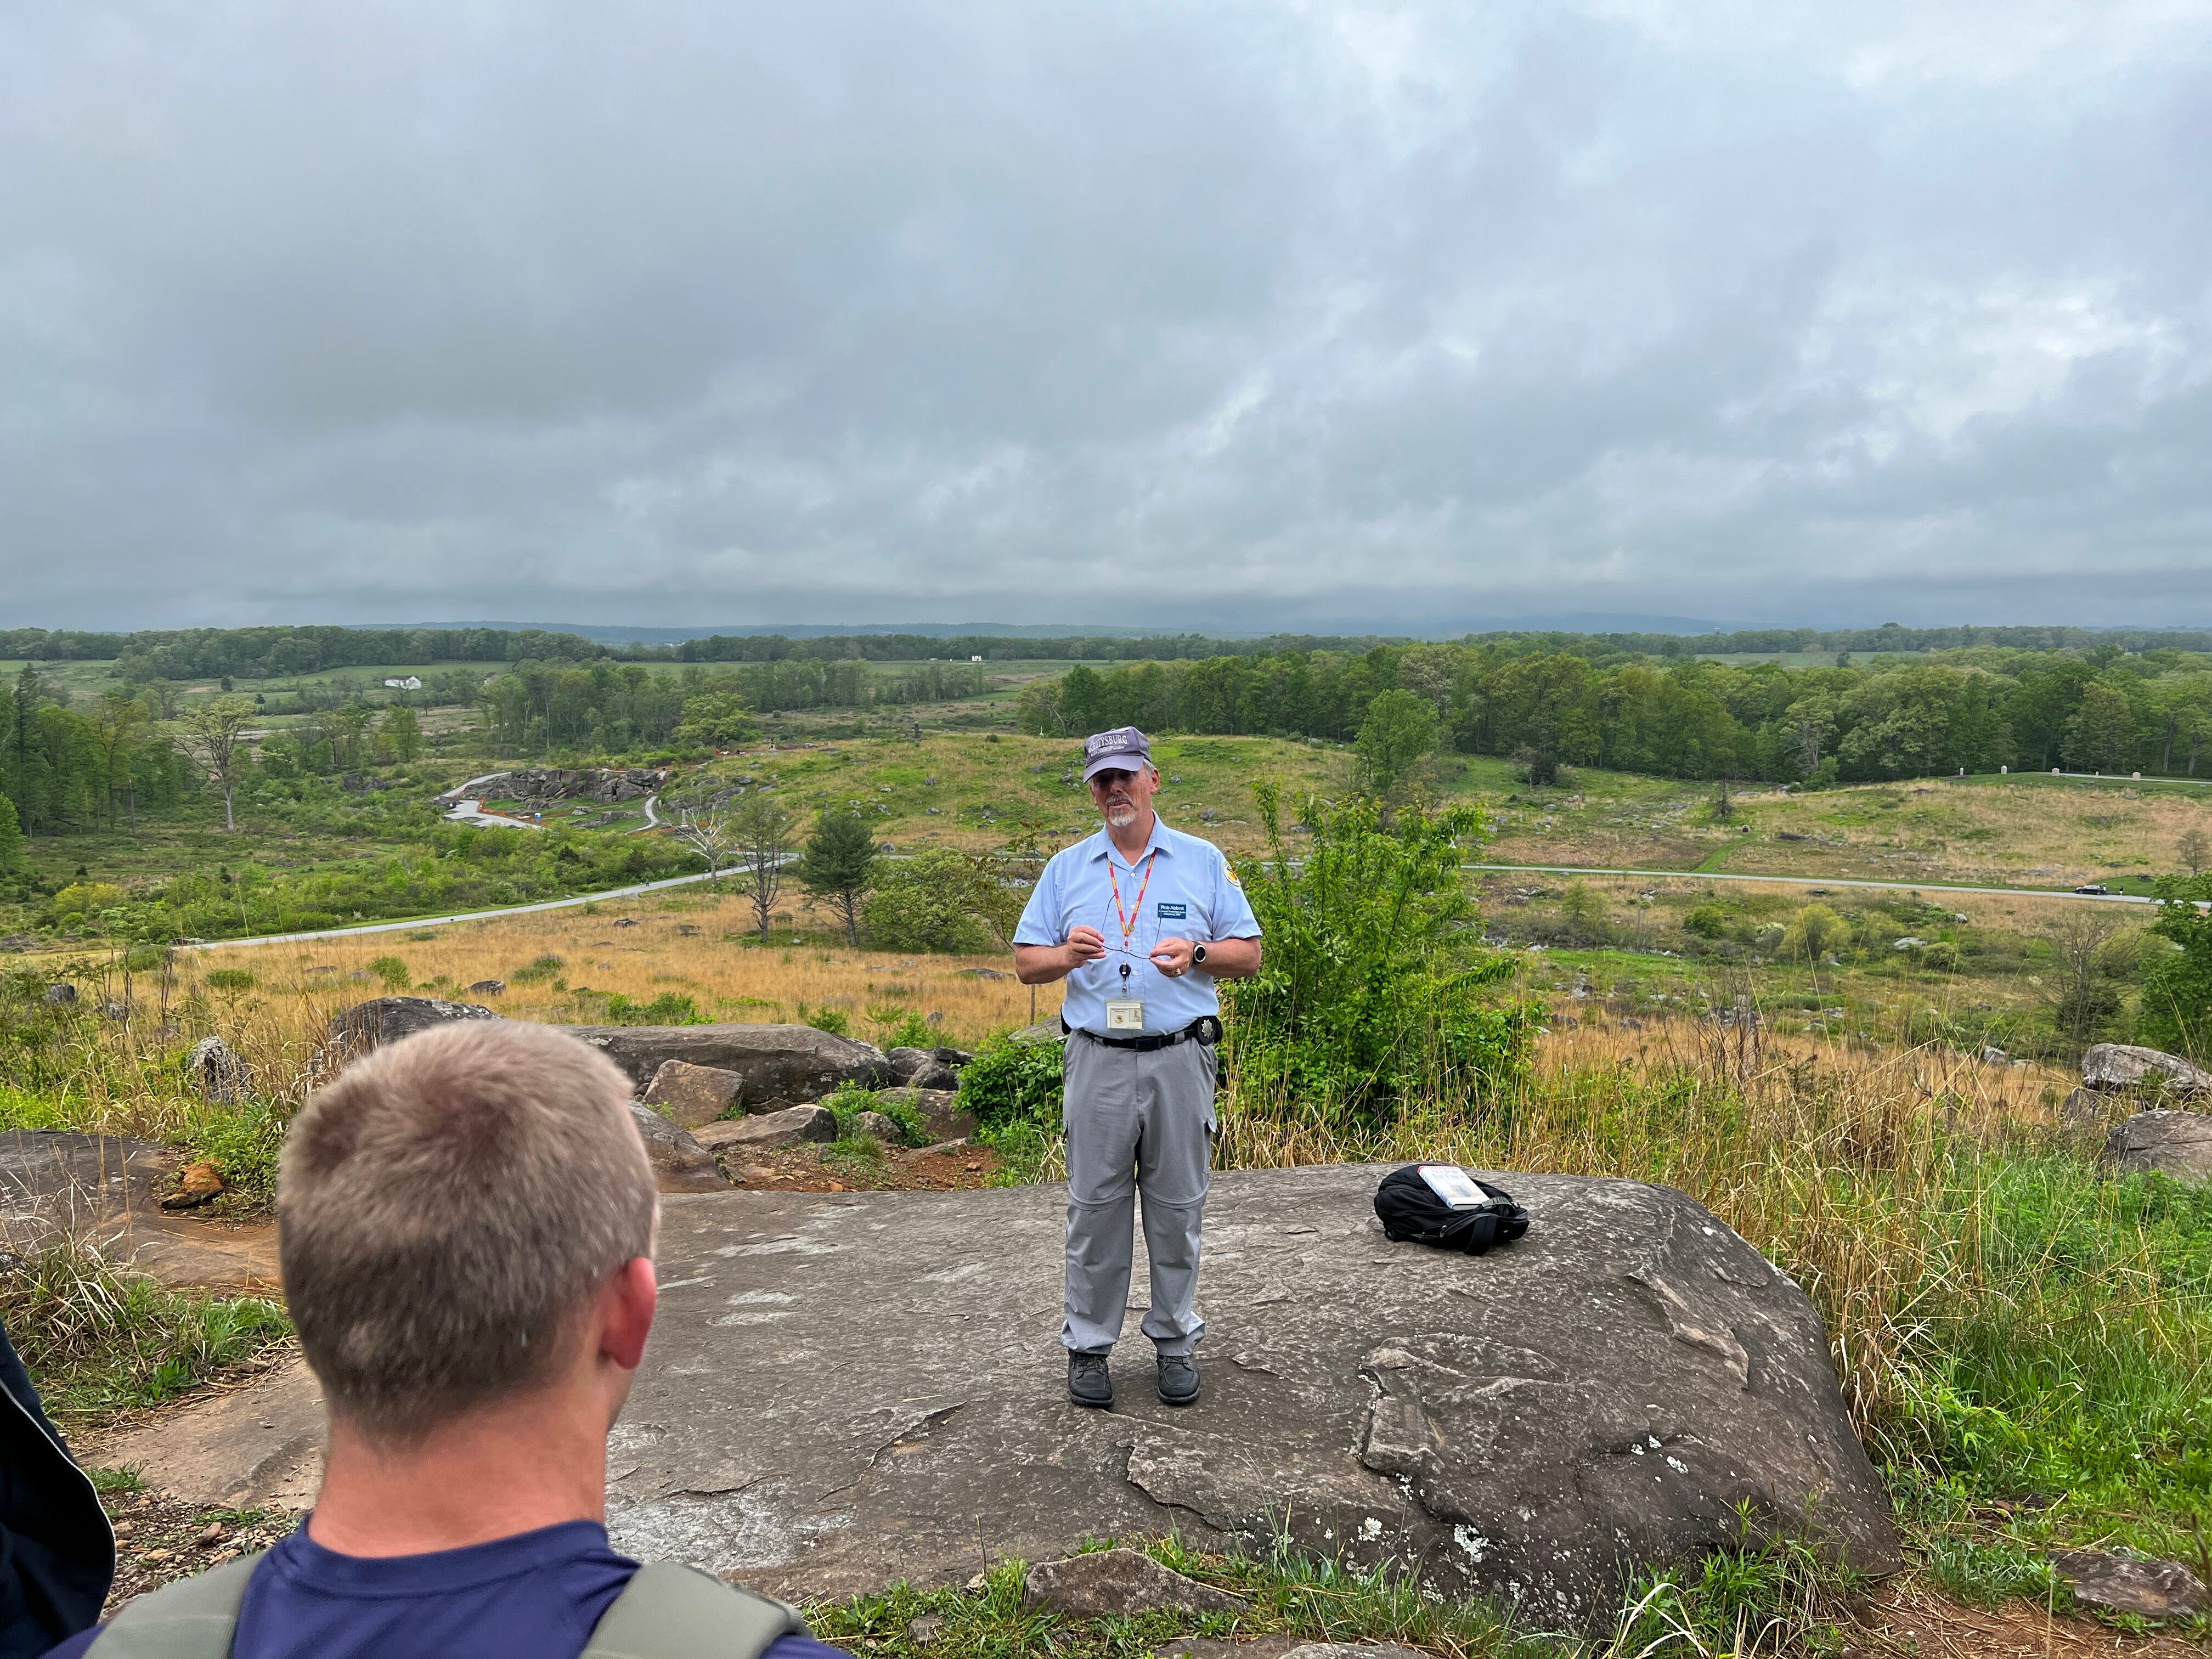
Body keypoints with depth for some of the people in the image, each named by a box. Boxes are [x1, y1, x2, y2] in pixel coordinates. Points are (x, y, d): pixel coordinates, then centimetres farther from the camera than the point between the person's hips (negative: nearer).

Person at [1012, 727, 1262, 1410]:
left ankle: (1176, 1342, 22)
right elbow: (1025, 963, 7)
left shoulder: (1203, 861, 6)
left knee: (1178, 1207, 7)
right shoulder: (1066, 868, 9)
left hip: (1180, 1059, 0)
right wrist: (1066, 955, -14)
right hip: (1099, 1062, 1)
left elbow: (1249, 952, 5)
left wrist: (1195, 954, -14)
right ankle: (1087, 1346, 17)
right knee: (1095, 1207, 4)